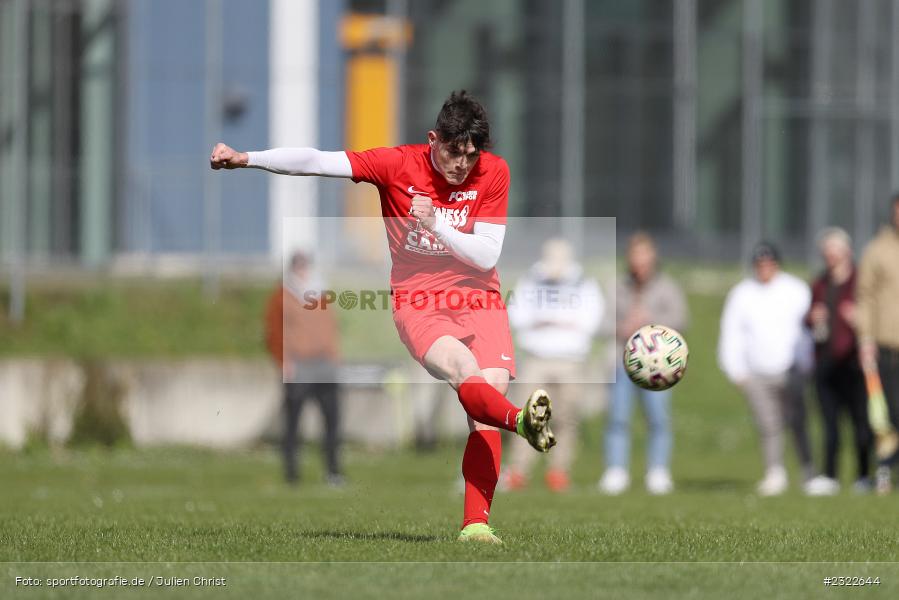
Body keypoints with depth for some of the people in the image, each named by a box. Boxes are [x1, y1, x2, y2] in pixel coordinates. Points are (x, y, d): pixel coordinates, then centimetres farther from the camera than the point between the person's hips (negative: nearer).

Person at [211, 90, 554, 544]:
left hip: (479, 300, 2)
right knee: (465, 371, -32)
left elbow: (487, 257, -4)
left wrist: (435, 223, -16)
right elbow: (318, 162, -9)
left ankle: (475, 523, -19)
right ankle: (522, 421, -62)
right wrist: (245, 159, -16)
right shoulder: (398, 165, -4)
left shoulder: (493, 172, -1)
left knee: (491, 390, -18)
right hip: (418, 302, -2)